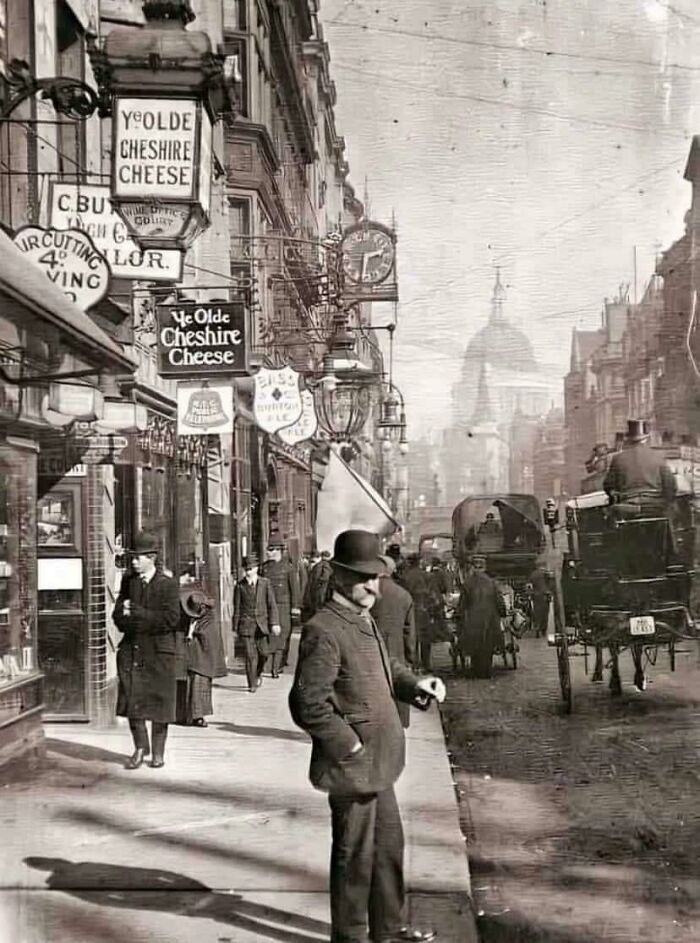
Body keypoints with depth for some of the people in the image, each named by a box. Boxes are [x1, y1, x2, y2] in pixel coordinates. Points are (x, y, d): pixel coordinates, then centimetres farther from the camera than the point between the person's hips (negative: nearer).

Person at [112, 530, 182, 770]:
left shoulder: (168, 584, -7)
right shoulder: (128, 581, 8)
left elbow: (171, 618, -16)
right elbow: (118, 616, 8)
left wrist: (136, 612, -17)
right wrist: (125, 615, -16)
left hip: (160, 652, -4)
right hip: (132, 649, 4)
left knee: (159, 702, 5)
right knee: (132, 700, 2)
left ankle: (158, 751, 20)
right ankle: (140, 747, 19)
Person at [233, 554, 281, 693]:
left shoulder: (265, 583, 2)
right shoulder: (239, 586, 0)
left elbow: (272, 605, 2)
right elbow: (237, 608, 4)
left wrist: (274, 623, -5)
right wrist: (235, 627, 3)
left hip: (262, 624, 1)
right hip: (246, 624, -1)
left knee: (263, 653, 4)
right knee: (250, 655, -5)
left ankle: (258, 673, 33)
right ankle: (252, 684, 4)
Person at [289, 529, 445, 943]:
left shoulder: (364, 620, 8)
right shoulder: (324, 631, -23)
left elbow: (385, 667, 22)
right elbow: (308, 704, -26)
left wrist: (415, 684, 2)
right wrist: (351, 746, -21)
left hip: (377, 763, 10)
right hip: (352, 766, -10)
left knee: (389, 844, 21)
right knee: (356, 853, 6)